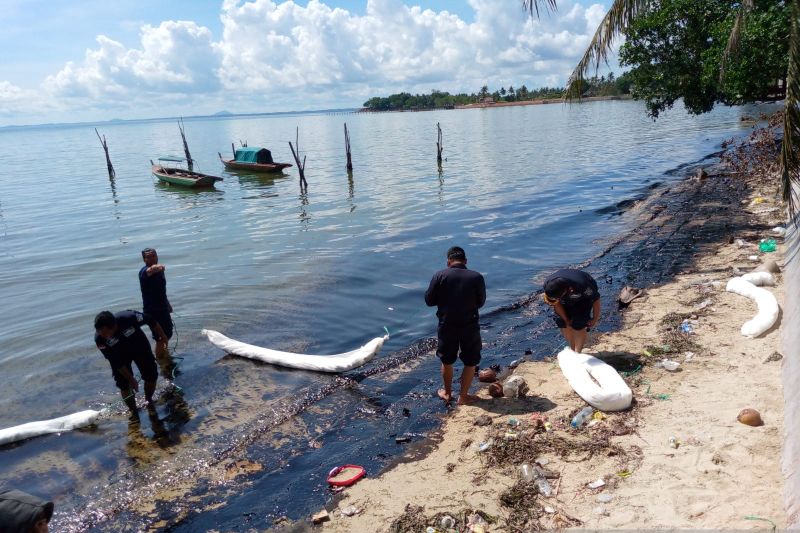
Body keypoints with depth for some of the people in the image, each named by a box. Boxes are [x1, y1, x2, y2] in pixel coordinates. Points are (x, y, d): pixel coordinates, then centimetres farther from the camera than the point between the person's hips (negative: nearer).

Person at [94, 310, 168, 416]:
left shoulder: (129, 317, -40)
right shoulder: (100, 339, -33)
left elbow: (151, 320, -20)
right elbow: (115, 362, -24)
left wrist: (161, 338, -9)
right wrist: (131, 379, -21)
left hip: (140, 347, 0)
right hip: (120, 354, 0)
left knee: (151, 375, 2)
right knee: (123, 383, -7)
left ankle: (149, 400, 30)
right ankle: (133, 410, 15)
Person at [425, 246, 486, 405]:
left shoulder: (439, 276, -8)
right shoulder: (477, 277, -8)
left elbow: (429, 301, -3)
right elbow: (481, 302, 2)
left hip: (447, 325, 1)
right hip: (470, 326, -1)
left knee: (447, 360, 20)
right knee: (470, 362, 16)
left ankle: (447, 393, 36)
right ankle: (463, 396, 24)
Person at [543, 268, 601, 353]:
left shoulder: (583, 286, -44)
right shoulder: (548, 284, -34)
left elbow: (596, 299, -23)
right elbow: (557, 303, -14)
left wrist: (595, 319, -9)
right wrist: (566, 319, -4)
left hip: (584, 296, -3)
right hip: (566, 297, 4)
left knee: (578, 325, -14)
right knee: (562, 322, -4)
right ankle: (572, 349, 18)